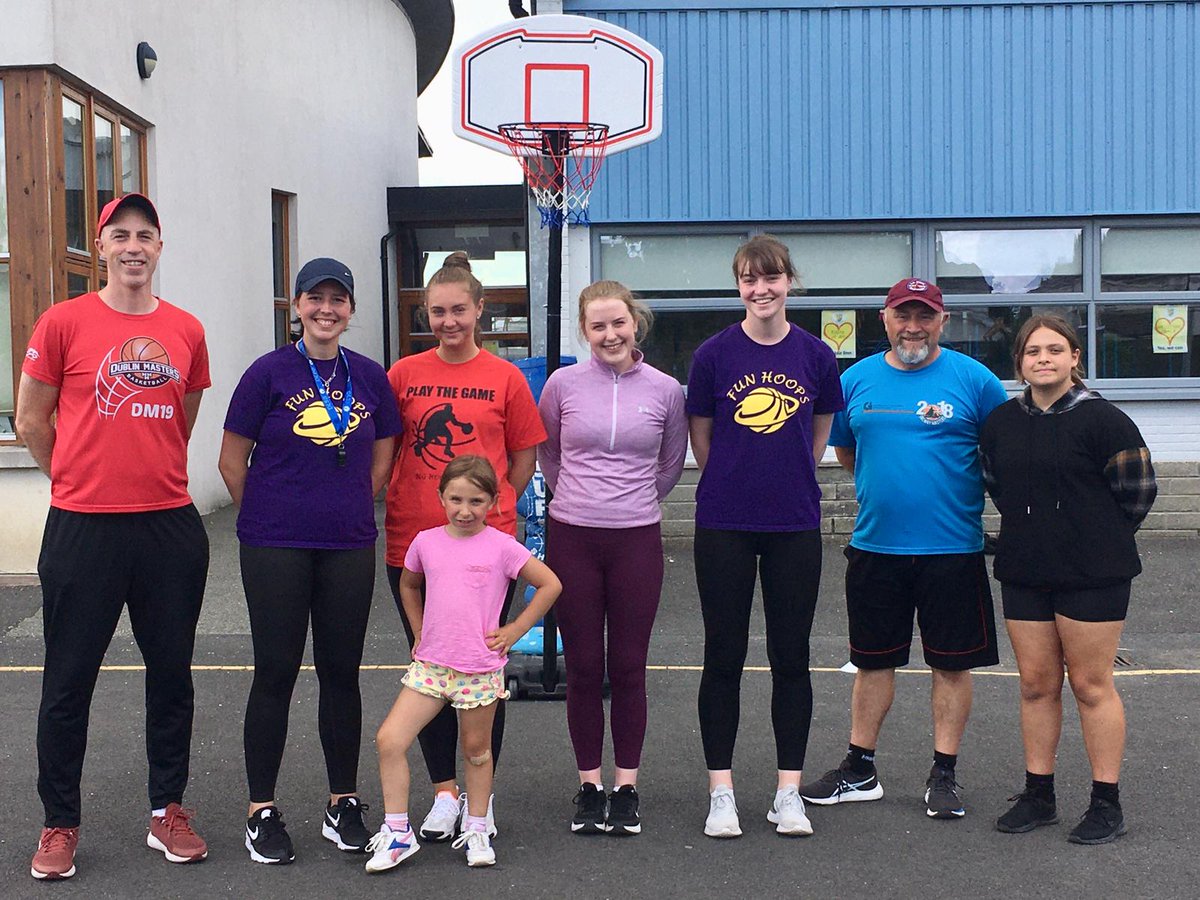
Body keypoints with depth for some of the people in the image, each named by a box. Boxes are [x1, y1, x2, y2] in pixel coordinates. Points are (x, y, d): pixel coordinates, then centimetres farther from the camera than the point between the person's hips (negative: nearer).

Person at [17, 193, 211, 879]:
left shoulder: (186, 331, 5)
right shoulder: (64, 322, -4)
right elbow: (32, 421, 4)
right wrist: (85, 479, 10)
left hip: (172, 526, 3)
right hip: (84, 529, -3)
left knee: (172, 673, 11)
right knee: (70, 680, 5)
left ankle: (168, 810, 25)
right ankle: (60, 824, 20)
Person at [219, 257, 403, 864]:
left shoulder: (370, 376, 6)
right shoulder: (269, 372, -3)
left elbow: (382, 457, 16)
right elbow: (232, 460, 1)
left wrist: (350, 511, 10)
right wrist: (267, 519, 5)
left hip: (349, 547, 3)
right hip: (275, 550, -3)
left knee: (341, 672, 9)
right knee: (276, 673, 2)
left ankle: (343, 804, 21)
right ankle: (262, 811, 14)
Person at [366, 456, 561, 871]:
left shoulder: (501, 546, -7)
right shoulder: (426, 542, 3)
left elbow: (550, 584, -3)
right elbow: (408, 585, 23)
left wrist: (514, 631, -3)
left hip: (480, 669, -2)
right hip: (430, 665, 3)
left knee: (477, 749, 11)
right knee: (389, 740, -8)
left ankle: (476, 830, 29)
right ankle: (397, 832, 4)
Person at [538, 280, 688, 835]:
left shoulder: (665, 390, 0)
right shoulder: (563, 384, 0)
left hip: (637, 539, 0)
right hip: (572, 539, 0)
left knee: (628, 668, 5)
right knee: (583, 668, 6)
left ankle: (626, 787, 17)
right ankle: (589, 786, 19)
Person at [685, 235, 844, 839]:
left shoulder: (815, 355, 2)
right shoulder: (715, 354, -2)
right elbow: (701, 438, 7)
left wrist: (788, 483, 10)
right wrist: (736, 484, 8)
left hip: (795, 525, 1)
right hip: (724, 525, -1)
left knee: (791, 658, 6)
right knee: (724, 656, 4)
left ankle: (789, 791, 17)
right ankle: (721, 793, 14)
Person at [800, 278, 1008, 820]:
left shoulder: (973, 379, -3)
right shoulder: (856, 380, 5)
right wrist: (882, 488, 11)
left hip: (952, 548, -2)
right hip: (875, 546, 3)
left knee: (951, 663, 6)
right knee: (872, 661, 12)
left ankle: (943, 775, 19)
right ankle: (859, 770, 24)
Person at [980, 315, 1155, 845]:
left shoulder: (1102, 420, -8)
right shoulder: (1001, 423, 6)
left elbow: (1137, 492, -3)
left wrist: (1101, 541, 5)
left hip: (1092, 576, -5)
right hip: (1024, 572, 5)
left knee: (1091, 685, 0)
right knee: (1036, 684, 9)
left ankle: (1106, 804, 11)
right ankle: (1038, 795, 20)